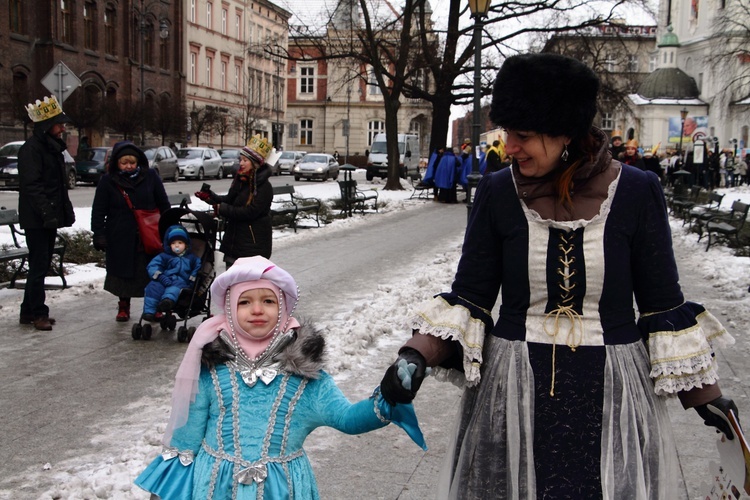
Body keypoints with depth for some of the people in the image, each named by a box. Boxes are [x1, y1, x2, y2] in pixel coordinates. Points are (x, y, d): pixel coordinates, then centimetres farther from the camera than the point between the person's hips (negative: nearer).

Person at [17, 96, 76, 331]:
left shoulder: (54, 148, 16)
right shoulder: (31, 149, -13)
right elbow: (32, 186, -20)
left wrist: (66, 211, 18)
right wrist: (47, 212, -27)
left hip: (50, 217, 9)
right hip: (36, 220, -9)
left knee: (42, 264, 13)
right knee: (39, 265, -6)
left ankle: (31, 311, 21)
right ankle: (36, 313, 2)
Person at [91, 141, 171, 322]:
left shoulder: (150, 176, 1)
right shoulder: (108, 181, -1)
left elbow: (164, 205, 7)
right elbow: (98, 210, 2)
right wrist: (99, 234, -5)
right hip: (120, 238, 0)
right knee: (123, 273, 7)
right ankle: (123, 307, 21)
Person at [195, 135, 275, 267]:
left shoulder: (264, 187, -16)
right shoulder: (240, 180, 11)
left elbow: (250, 211, -22)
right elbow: (230, 200, 13)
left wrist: (222, 209, -19)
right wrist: (210, 196, -4)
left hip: (254, 244, -9)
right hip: (234, 239, 9)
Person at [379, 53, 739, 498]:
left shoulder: (637, 191, -6)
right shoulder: (498, 192, -4)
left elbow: (663, 304, 1)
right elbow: (469, 298, -1)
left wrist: (704, 392, 2)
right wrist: (418, 353, -17)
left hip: (609, 395, 0)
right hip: (512, 394, 1)